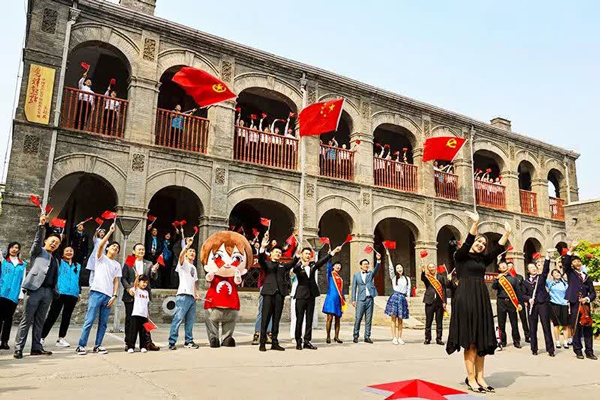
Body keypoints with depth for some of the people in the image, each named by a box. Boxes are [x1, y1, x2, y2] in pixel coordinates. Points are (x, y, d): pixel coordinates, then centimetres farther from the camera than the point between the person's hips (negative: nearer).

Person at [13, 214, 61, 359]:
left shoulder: (55, 260, 24)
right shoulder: (38, 251, 11)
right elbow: (37, 240, -9)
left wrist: (55, 292, 11)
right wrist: (41, 226, -21)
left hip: (48, 292, 5)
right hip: (35, 289, -5)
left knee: (39, 321, 8)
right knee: (26, 320, -4)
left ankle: (36, 347, 10)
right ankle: (18, 348, -2)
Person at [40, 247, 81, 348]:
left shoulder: (78, 266, 18)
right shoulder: (59, 262, 8)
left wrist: (79, 292, 15)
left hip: (72, 294, 4)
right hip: (60, 293, -4)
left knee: (67, 317, 7)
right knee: (52, 316, -5)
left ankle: (61, 339, 14)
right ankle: (42, 337, 2)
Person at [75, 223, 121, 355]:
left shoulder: (117, 265, 19)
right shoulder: (101, 257, 10)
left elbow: (116, 282, 13)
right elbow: (100, 245, -10)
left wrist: (114, 296, 1)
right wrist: (110, 231, -13)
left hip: (108, 295, 4)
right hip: (97, 292, -4)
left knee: (103, 323, 6)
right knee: (89, 320, -7)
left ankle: (98, 345, 13)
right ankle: (81, 345, -1)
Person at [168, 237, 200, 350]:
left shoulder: (194, 268, 25)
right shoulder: (183, 263, 3)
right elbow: (180, 255, -20)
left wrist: (196, 293, 11)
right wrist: (187, 245, -34)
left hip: (192, 296, 8)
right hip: (183, 295, -8)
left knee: (190, 321, 10)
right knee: (178, 319, -11)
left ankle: (189, 341, 17)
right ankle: (172, 342, -9)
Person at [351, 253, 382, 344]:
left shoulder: (371, 274, 12)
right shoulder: (356, 275, 9)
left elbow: (376, 269, -8)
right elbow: (354, 287, 7)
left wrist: (378, 260, -25)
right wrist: (353, 300, -1)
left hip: (370, 299, 2)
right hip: (361, 299, -2)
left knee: (368, 319, 4)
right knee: (358, 318, -4)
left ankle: (367, 337, 9)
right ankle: (355, 336, 5)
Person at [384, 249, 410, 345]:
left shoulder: (407, 279, 16)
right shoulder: (394, 277, 9)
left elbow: (408, 290, 14)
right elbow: (390, 267, -2)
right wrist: (389, 256, -9)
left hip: (403, 298, 2)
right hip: (395, 297, -2)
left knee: (400, 319, 4)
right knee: (394, 318, -5)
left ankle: (400, 338, 8)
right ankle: (394, 338, -3)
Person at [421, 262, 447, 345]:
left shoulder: (441, 277, 9)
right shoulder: (427, 277, 7)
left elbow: (444, 290, 6)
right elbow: (422, 278, -17)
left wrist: (444, 302, -2)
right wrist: (423, 271, -37)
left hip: (439, 302, 1)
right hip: (430, 301, -1)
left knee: (439, 322, 5)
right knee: (428, 321, 2)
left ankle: (439, 339, 12)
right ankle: (427, 338, 8)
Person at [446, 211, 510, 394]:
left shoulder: (482, 260, 16)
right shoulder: (460, 256, -1)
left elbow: (498, 250, 8)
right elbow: (467, 243, -18)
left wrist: (507, 233, -2)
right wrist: (475, 223, -29)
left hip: (482, 299, 7)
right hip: (466, 299, -7)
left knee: (482, 340, 6)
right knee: (470, 341, -5)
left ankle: (480, 377, 12)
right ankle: (471, 379, 1)